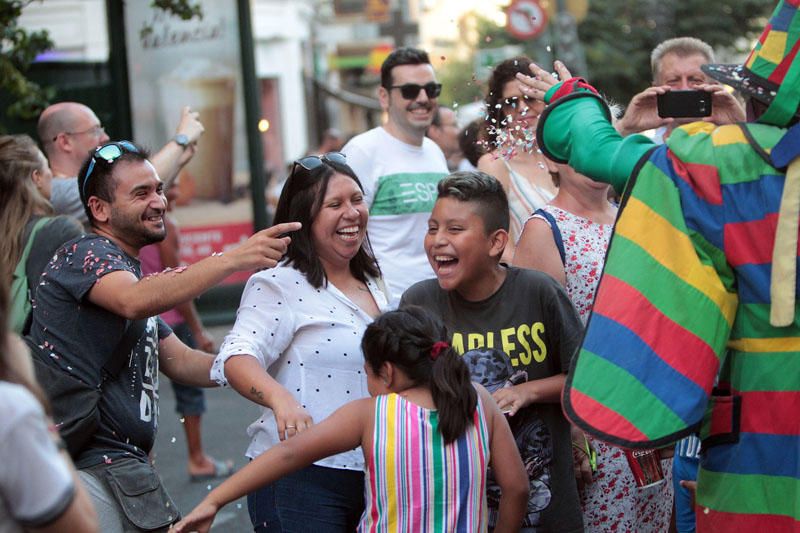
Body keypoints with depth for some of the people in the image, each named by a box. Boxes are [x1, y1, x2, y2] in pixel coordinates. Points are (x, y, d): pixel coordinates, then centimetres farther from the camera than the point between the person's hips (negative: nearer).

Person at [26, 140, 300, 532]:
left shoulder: (129, 271, 24)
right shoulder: (85, 254, -7)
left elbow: (180, 362, 21)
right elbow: (135, 301, -29)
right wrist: (234, 259, -37)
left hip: (122, 461, 10)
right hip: (97, 459, -10)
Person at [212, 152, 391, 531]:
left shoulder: (374, 287, 16)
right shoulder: (278, 286, -8)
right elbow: (236, 358, -25)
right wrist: (279, 397, -42)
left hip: (372, 478, 7)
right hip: (299, 481, -7)